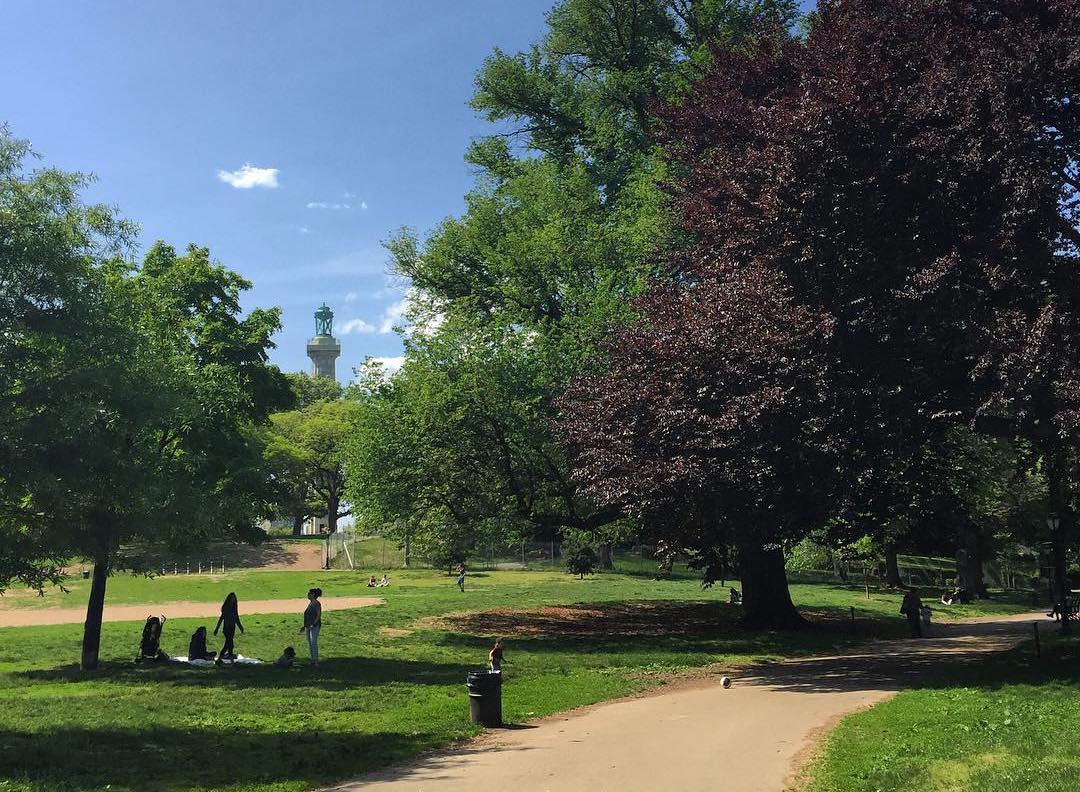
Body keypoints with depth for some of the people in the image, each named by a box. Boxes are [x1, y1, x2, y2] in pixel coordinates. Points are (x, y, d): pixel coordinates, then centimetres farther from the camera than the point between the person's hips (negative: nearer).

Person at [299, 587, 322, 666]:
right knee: (310, 644, 9)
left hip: (315, 626, -9)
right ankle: (312, 660, 14)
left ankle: (316, 661, -14)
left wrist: (313, 624, -24)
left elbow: (319, 615, -16)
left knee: (313, 643, -15)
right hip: (308, 626, 9)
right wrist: (304, 626, 19)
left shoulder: (317, 604, -11)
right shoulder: (310, 603, 14)